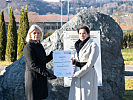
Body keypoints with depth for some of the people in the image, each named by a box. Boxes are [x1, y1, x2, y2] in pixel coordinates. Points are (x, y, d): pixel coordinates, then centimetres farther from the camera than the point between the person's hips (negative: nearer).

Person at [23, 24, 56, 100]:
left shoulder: (40, 45, 14)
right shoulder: (28, 47, -12)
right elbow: (33, 65, -20)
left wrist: (51, 55, 7)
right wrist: (47, 73, -26)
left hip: (41, 78, 8)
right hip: (33, 77, -8)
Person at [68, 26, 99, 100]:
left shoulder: (93, 45, -8)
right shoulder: (79, 45, 14)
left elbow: (90, 63, -15)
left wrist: (79, 73, -15)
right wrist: (73, 61, -2)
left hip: (88, 74, -7)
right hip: (77, 74, 7)